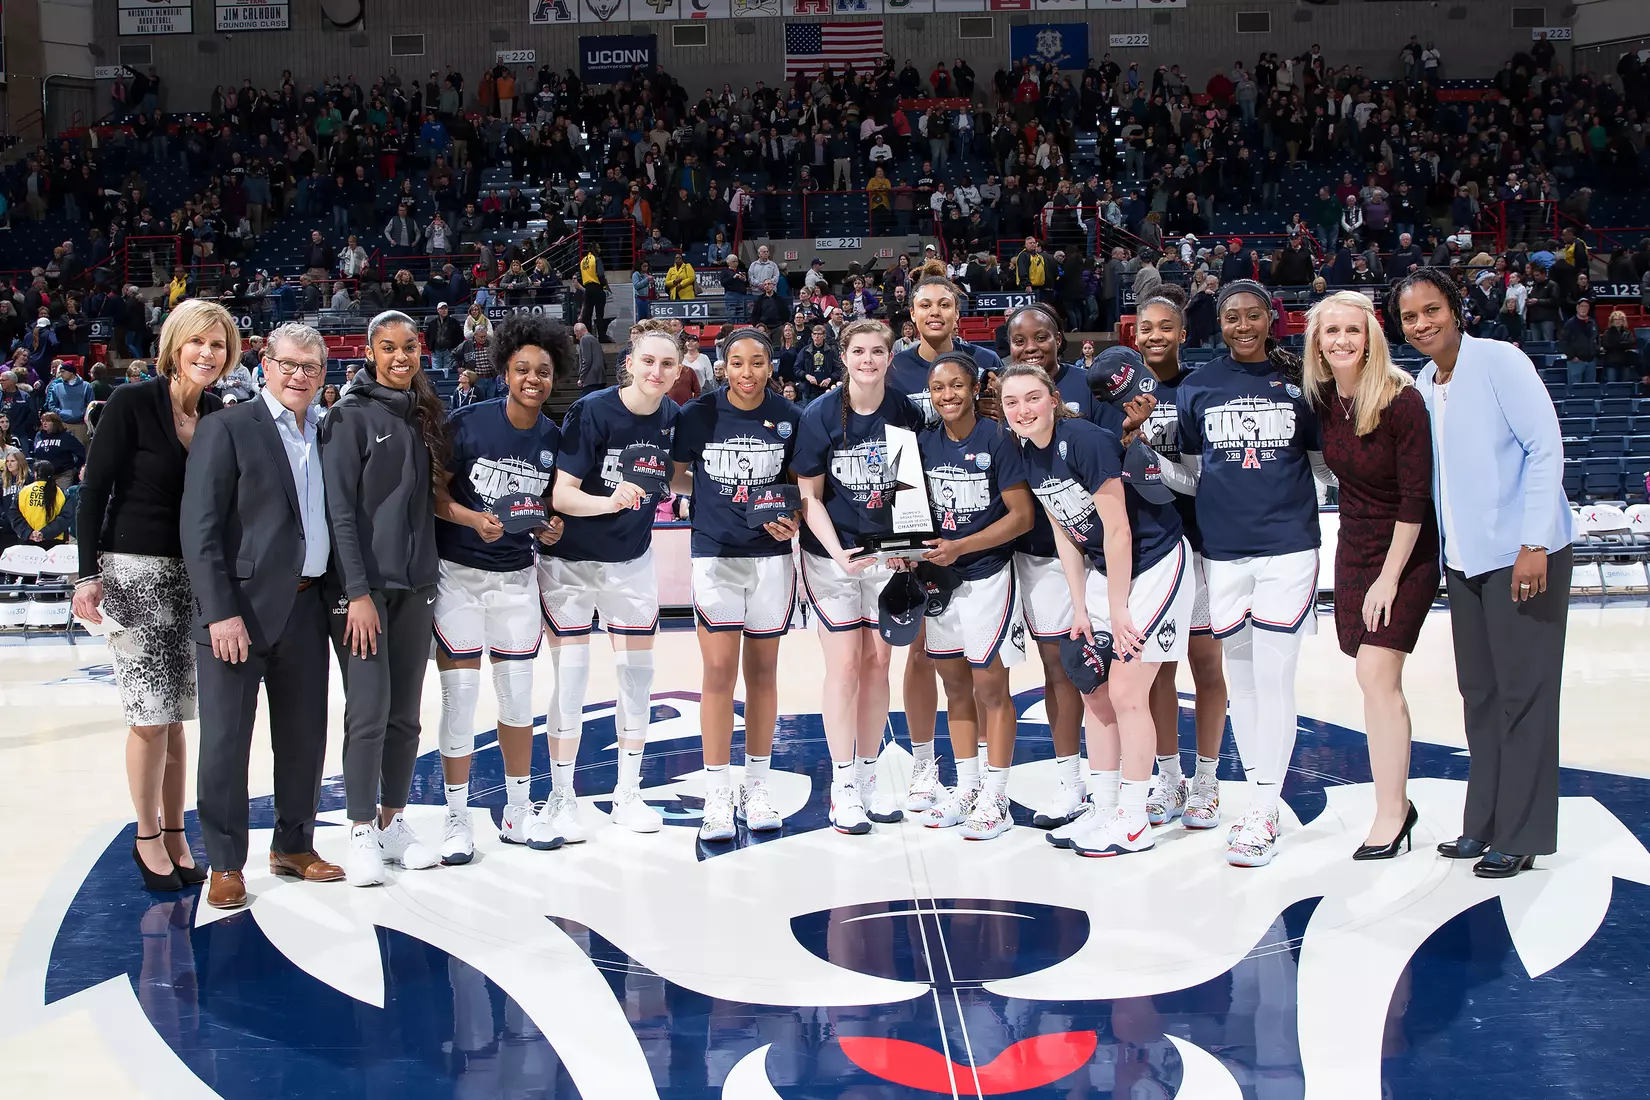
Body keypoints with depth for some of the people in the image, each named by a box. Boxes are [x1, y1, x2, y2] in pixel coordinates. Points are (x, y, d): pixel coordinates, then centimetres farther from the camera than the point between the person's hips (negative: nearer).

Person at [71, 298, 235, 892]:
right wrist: (89, 573, -11)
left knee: (174, 716, 9)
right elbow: (94, 490, -8)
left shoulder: (221, 416, 4)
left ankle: (174, 832, 20)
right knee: (151, 716, -3)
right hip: (135, 571, -4)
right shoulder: (132, 403, -9)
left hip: (195, 576, 4)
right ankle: (148, 837, 13)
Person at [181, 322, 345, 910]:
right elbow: (199, 528, -10)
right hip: (241, 608, -6)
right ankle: (225, 865, 11)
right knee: (226, 740, 0)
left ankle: (293, 846, 28)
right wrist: (221, 614, -16)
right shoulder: (227, 428, -5)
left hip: (306, 607, 6)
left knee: (305, 735, 13)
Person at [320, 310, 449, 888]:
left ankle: (393, 823, 19)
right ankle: (362, 833, 5)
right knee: (368, 712, -6)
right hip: (362, 584, -5)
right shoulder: (351, 415, -6)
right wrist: (358, 592, -15)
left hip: (415, 583, 5)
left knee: (405, 713, 8)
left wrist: (430, 575, 9)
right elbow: (340, 510, -10)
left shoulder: (427, 415, 12)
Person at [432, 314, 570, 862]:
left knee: (518, 692, 10)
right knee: (459, 694, -2)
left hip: (517, 576, 4)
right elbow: (435, 492, -9)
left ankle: (518, 811, 23)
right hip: (459, 573, -4)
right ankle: (457, 818, 10)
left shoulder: (553, 438, 2)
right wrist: (474, 519, -25)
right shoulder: (468, 422, -11)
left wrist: (549, 527, -8)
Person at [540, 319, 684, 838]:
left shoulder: (673, 417, -5)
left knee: (637, 676, 7)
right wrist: (609, 501, -38)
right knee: (570, 679, -1)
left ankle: (628, 794, 22)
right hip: (569, 561, -4)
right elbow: (560, 492, -23)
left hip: (632, 561, 4)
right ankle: (561, 797, 13)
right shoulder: (592, 411, -20)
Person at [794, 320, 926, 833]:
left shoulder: (908, 413, -3)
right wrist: (838, 552, -20)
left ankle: (868, 778, 18)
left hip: (887, 554, 3)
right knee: (845, 664, -4)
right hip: (832, 553, -3)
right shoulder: (820, 415, -10)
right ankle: (843, 788, 5)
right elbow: (809, 496, -8)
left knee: (877, 662, 6)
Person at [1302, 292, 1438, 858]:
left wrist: (1390, 577, -17)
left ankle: (1390, 812, -3)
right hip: (1355, 545, 6)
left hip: (1408, 550, -6)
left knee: (1376, 673, -12)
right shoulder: (1321, 398, -2)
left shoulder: (1402, 401, -19)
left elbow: (1416, 498, -18)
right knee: (1375, 678, 7)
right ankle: (1396, 801, 17)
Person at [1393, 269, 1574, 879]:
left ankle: (1521, 836, 4)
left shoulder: (1500, 361, -10)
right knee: (1479, 693, 11)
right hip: (1463, 557, 7)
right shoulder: (1421, 386, 11)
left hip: (1523, 554, -7)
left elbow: (1546, 447, -13)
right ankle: (1484, 824, 21)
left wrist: (1534, 543, -18)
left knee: (1523, 692, -3)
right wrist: (1434, 552, 9)